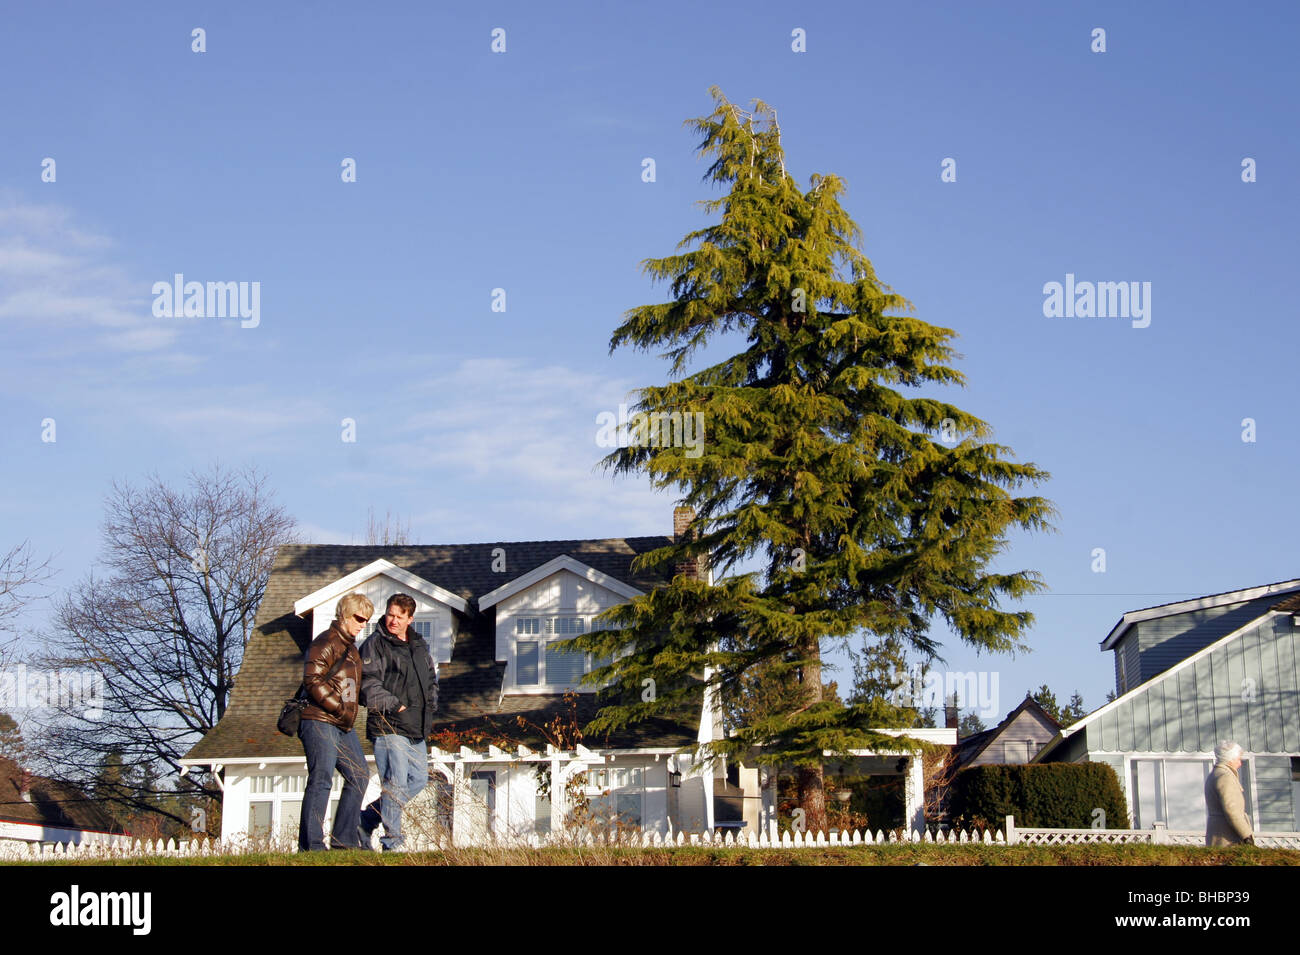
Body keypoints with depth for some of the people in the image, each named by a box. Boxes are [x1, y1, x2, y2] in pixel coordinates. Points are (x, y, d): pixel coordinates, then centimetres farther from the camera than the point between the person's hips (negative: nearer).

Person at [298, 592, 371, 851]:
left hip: (343, 726, 10)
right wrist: (339, 709, -17)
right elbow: (312, 680, -18)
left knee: (358, 776, 7)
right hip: (320, 722, -10)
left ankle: (344, 839, 12)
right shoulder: (326, 643, -9)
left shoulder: (350, 648, 21)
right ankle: (311, 844, -11)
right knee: (321, 779, -12)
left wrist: (349, 714, 15)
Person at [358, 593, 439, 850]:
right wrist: (395, 705, -18)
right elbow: (369, 684, -13)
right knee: (396, 784, -10)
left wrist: (430, 704, 12)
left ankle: (367, 820, 22)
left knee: (419, 779, 11)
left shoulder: (419, 644, 16)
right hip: (388, 727, -8)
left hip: (417, 729, 8)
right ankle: (392, 843, -2)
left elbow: (431, 677, 27)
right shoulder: (376, 644, -5)